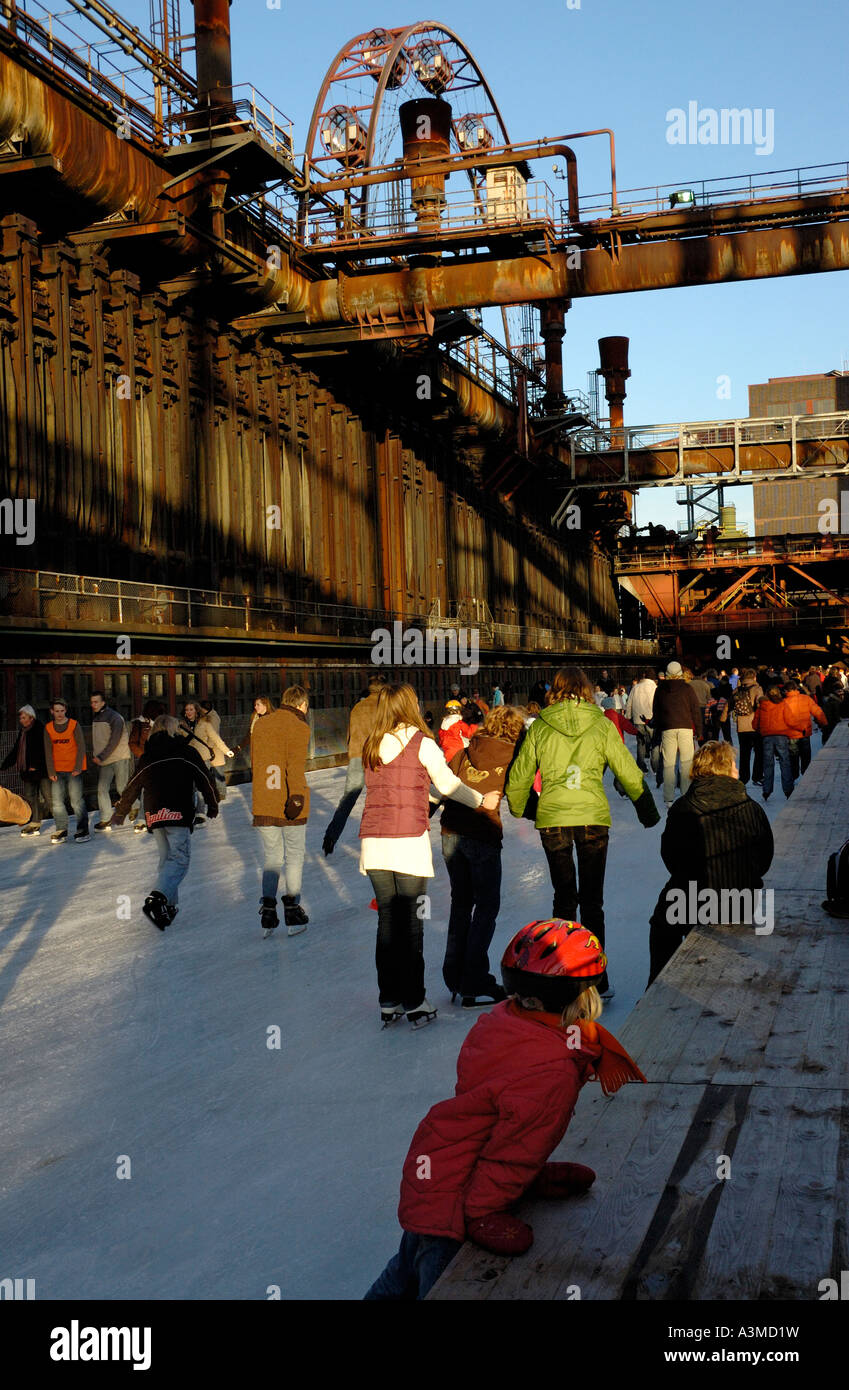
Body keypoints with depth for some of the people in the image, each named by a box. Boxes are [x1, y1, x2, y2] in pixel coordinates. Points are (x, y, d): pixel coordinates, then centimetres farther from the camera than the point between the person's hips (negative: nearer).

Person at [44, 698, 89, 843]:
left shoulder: (74, 725, -3)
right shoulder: (48, 728, 7)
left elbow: (81, 747, -4)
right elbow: (48, 751, 7)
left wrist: (78, 768, -11)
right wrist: (51, 771, 0)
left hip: (74, 770, -4)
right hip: (57, 771, 4)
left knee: (76, 800, -6)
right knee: (57, 801, 1)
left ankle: (83, 830, 0)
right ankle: (61, 831, 8)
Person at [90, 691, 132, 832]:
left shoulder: (114, 717, -13)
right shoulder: (95, 717, 10)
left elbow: (114, 742, -17)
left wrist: (101, 757, -18)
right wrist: (94, 755, 7)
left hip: (119, 758, -7)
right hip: (103, 761, 7)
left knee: (122, 788, -4)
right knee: (102, 789, -1)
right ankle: (106, 819, 1)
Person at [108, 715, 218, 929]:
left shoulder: (147, 757, 13)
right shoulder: (186, 752, 2)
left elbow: (132, 787, 20)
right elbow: (205, 780, 5)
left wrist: (120, 812, 35)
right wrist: (213, 805, 21)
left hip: (153, 815, 5)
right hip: (178, 814, -5)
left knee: (166, 858, 17)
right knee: (180, 858, -7)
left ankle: (169, 905, 14)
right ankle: (156, 899, -26)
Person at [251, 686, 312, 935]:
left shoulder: (260, 724, 11)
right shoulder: (299, 728, -8)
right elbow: (296, 765, -19)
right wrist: (296, 795, -24)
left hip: (263, 804, 4)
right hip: (289, 803, -4)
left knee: (271, 856, 14)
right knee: (294, 856, 9)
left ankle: (268, 908, 3)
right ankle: (292, 911, 8)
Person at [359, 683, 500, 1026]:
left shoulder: (371, 747, 9)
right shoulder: (421, 743, -5)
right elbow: (448, 785, 3)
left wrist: (428, 797, 33)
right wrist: (482, 800, 19)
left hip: (373, 842, 4)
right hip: (408, 843, -4)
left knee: (386, 921, 11)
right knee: (410, 922, 3)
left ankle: (388, 1001, 17)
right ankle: (414, 1002, 8)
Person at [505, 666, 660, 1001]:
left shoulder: (539, 727, 1)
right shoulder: (601, 725, -1)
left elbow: (518, 777, 7)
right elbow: (629, 774, 3)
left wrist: (518, 811, 27)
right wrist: (648, 812, 17)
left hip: (551, 819, 1)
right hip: (593, 817, -1)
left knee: (564, 897, 14)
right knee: (592, 899, 8)